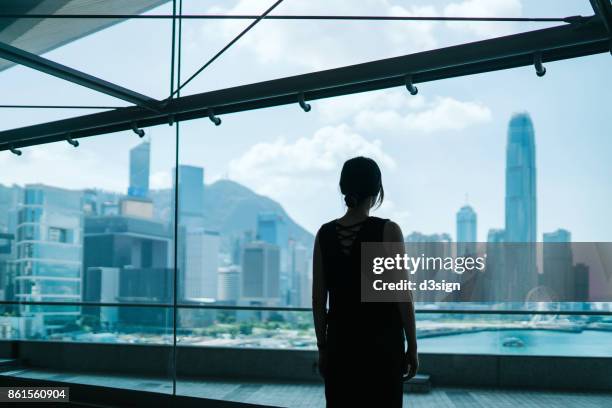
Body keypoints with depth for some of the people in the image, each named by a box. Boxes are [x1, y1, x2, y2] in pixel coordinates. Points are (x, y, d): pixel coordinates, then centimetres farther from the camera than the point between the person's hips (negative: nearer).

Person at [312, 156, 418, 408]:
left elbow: (318, 299, 4)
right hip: (381, 343, -4)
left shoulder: (324, 234, 1)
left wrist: (322, 347, 13)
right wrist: (412, 347, -1)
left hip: (340, 342, 4)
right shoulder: (388, 231, -10)